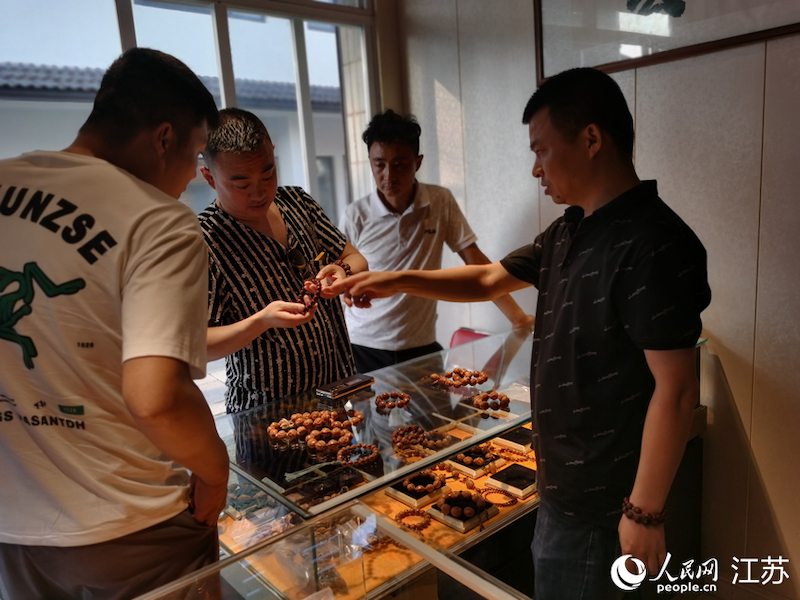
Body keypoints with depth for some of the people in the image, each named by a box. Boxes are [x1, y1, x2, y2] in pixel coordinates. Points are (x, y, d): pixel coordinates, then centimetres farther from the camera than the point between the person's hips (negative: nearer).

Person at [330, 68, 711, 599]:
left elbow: (676, 391, -23)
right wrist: (400, 281, 2)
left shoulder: (651, 245, -23)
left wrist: (645, 512, -18)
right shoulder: (569, 232, 5)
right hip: (565, 476, 8)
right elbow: (489, 279, 13)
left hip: (600, 495, -8)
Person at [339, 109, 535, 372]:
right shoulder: (354, 217, -9)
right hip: (364, 349, -1)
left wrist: (517, 317, -9)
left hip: (421, 346, 2)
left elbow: (475, 261, -2)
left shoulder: (441, 202, -4)